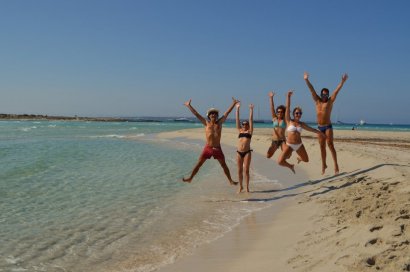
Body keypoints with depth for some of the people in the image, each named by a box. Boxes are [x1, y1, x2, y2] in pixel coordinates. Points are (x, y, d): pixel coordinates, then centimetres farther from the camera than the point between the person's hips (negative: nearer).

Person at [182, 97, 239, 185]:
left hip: (217, 148, 1)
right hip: (208, 148, -1)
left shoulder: (219, 122, 8)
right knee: (199, 163, 1)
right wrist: (189, 105, 8)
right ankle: (190, 178, 10)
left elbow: (227, 113, 10)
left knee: (224, 165, 7)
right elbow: (196, 114, 7)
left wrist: (233, 103, 11)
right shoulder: (206, 123, 6)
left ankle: (230, 180, 15)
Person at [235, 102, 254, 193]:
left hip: (247, 152, -3)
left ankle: (247, 187, 5)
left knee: (246, 170, -2)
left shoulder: (250, 131, 6)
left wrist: (251, 110, -2)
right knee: (240, 170, 6)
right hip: (239, 152, 3)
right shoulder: (240, 131, 14)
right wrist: (237, 109, 9)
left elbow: (251, 120, 2)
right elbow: (237, 119, 12)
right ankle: (241, 186, 18)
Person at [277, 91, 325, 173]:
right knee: (280, 162, -21)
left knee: (306, 160, 17)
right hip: (289, 145, -4)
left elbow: (311, 129, 21)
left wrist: (319, 132, 30)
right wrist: (288, 96, -18)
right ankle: (290, 166, 14)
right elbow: (287, 108, -12)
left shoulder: (301, 124, 4)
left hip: (299, 145, 4)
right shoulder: (289, 121, -6)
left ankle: (299, 158, 56)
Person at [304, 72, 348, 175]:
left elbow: (337, 91, -11)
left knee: (330, 145, -13)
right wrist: (306, 80, -3)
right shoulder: (317, 101, 7)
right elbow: (312, 89, 3)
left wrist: (342, 81, -20)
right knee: (322, 147, 10)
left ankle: (336, 165, -13)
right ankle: (324, 165, 20)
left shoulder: (330, 101, -1)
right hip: (320, 127, 4)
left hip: (328, 127, -4)